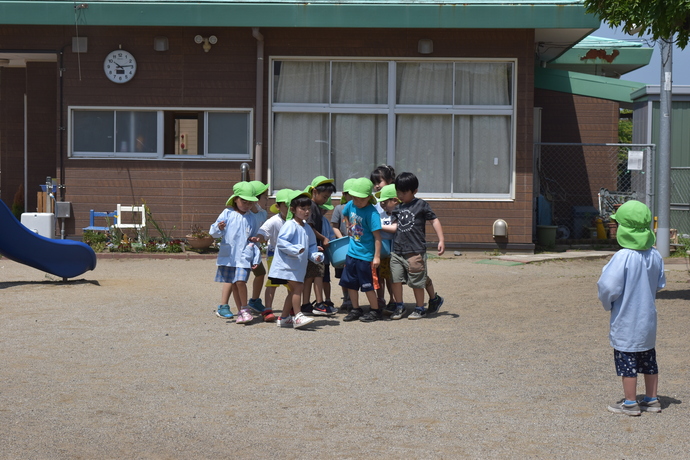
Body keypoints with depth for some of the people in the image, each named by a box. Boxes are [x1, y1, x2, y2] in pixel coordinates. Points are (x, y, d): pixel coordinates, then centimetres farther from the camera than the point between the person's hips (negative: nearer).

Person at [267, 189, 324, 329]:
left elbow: (311, 245, 19)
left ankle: (284, 318, 22)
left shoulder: (307, 228, 13)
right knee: (297, 287, -14)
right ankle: (298, 316, -9)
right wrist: (296, 249, -28)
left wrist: (316, 255, 0)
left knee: (294, 290, 13)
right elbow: (281, 242, -22)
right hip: (287, 265, -9)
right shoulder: (289, 225, -13)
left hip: (299, 266, 9)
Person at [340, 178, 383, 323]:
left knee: (368, 285, 2)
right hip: (352, 252, 7)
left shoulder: (372, 213, -20)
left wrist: (377, 256, -22)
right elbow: (345, 215, 24)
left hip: (366, 255, -7)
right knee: (350, 283, 13)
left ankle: (375, 311, 17)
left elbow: (377, 236, -21)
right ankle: (356, 310, 27)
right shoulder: (350, 205, -1)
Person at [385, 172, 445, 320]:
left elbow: (434, 220, 0)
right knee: (395, 278, 1)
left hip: (415, 251, -5)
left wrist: (441, 240, -5)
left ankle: (420, 308, 19)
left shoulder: (421, 205, -3)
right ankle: (399, 306, 17)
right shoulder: (398, 207, 12)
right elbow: (396, 226, 11)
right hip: (397, 250, 5)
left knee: (417, 281, 3)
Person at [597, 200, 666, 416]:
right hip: (648, 318, 7)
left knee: (627, 362, 4)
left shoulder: (623, 257, -22)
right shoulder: (655, 256, -2)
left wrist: (607, 303, -2)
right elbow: (660, 284, 9)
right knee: (648, 360, 16)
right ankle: (652, 399, 25)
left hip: (626, 320, -7)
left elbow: (609, 286, -21)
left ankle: (630, 403, 11)